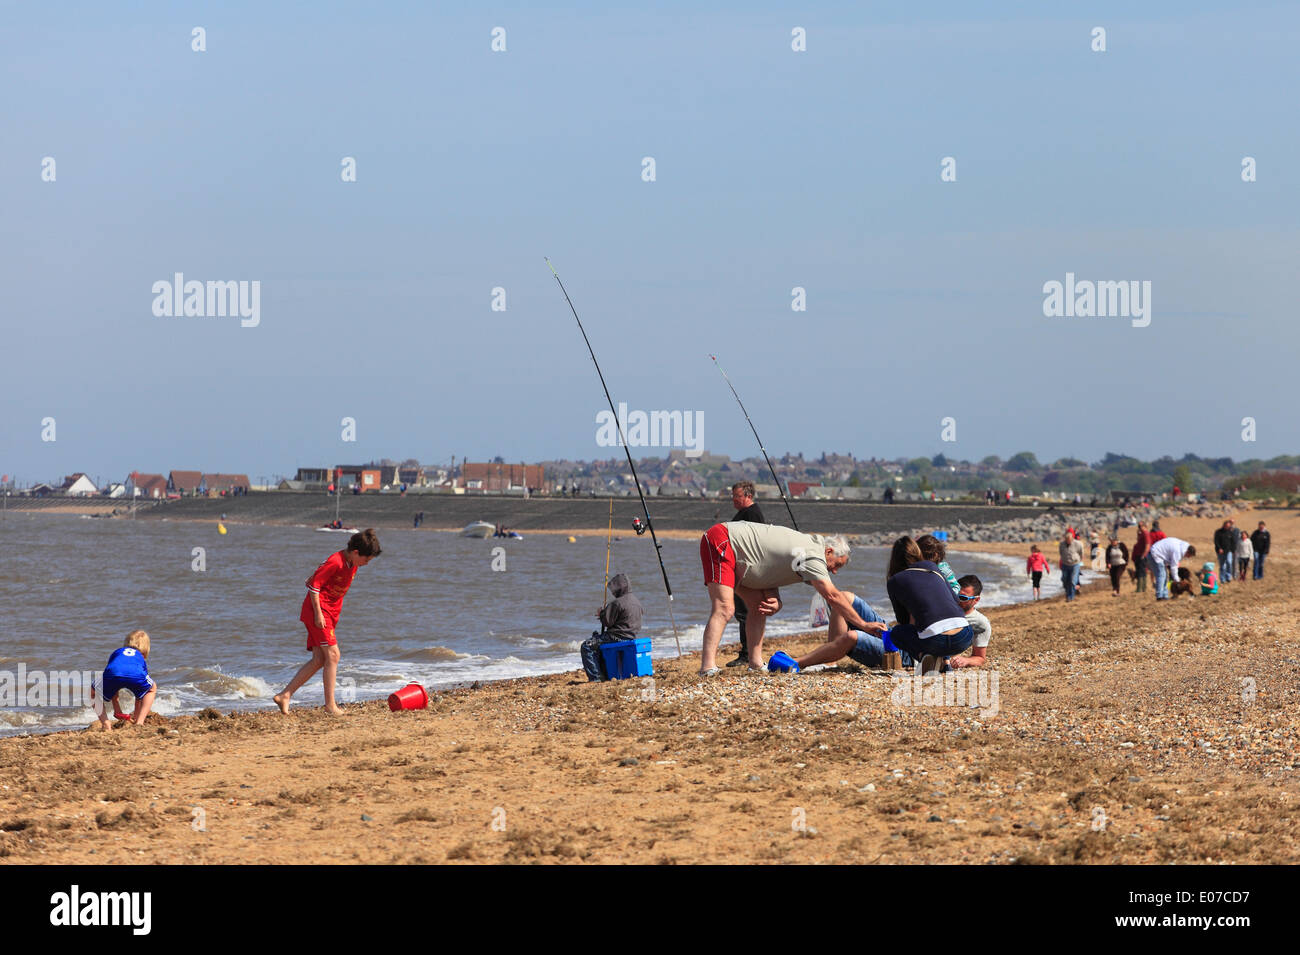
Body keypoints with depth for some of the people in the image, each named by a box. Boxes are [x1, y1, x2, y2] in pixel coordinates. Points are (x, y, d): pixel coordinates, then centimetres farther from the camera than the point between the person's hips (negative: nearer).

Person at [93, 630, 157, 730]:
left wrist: (116, 710, 58)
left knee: (93, 692, 31)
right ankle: (139, 721, 15)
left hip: (113, 674, 0)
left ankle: (105, 724, 10)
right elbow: (140, 692, 49)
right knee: (152, 689, 34)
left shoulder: (117, 652, 42)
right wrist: (136, 714, 61)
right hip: (135, 676, 0)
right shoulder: (141, 659, 42)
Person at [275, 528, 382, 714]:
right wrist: (318, 613, -20)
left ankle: (284, 695, 5)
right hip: (317, 610, -10)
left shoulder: (352, 564, 10)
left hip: (329, 613, 10)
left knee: (319, 660, 4)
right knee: (332, 655, -13)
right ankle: (330, 705, -12)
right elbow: (314, 585, -19)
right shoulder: (335, 563, -19)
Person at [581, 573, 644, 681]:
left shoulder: (617, 603, -19)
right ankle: (605, 674, 26)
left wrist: (601, 613, 5)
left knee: (587, 646, -7)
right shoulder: (637, 600, 10)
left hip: (618, 638, -10)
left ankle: (594, 677, -15)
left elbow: (607, 622, -17)